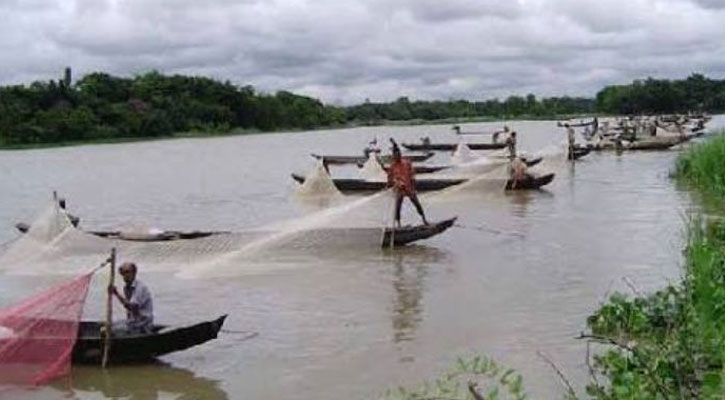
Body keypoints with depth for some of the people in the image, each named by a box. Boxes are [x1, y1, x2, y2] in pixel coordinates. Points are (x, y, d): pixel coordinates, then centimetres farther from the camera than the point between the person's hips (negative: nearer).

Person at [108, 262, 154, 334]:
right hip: (131, 322, 9)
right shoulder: (126, 288, 9)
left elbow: (132, 307, -29)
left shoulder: (140, 288, -18)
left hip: (141, 326, -9)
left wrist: (117, 294, -32)